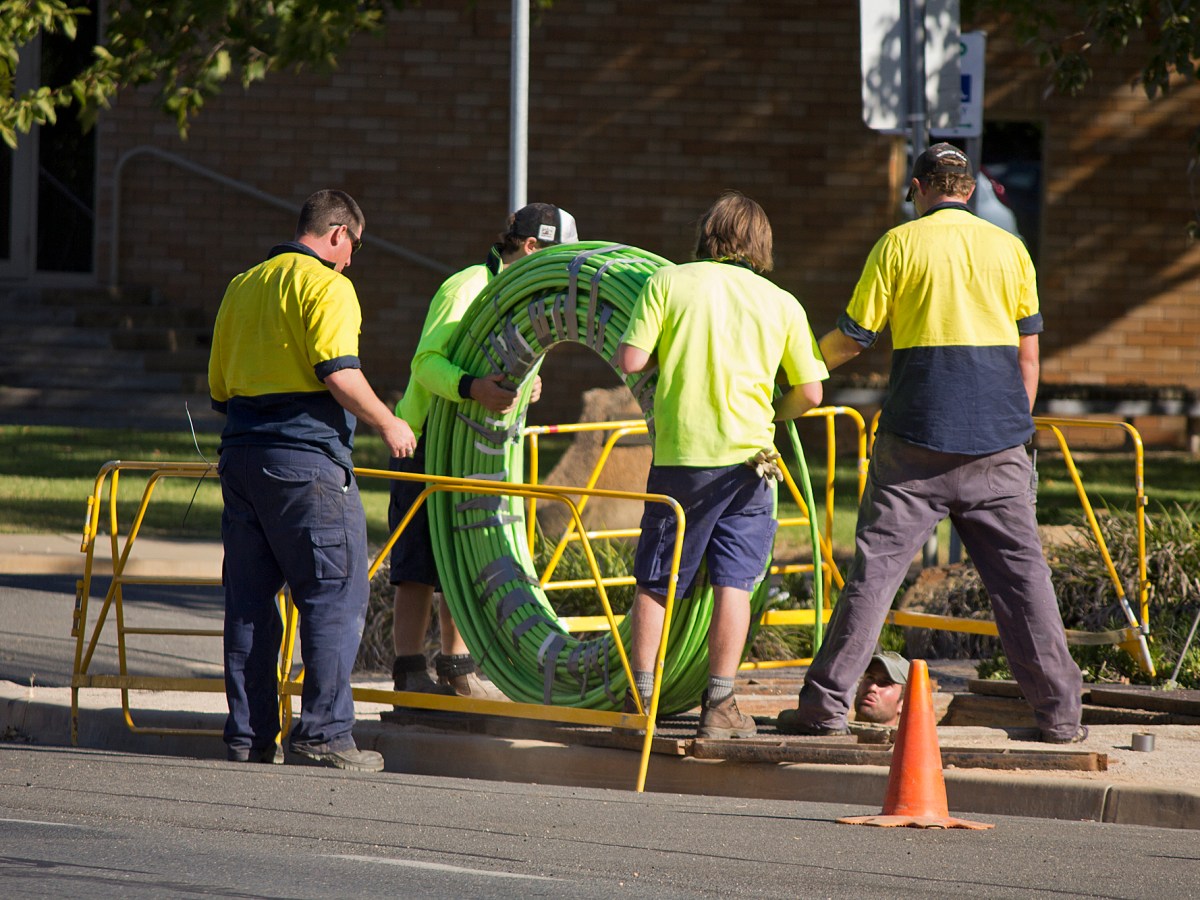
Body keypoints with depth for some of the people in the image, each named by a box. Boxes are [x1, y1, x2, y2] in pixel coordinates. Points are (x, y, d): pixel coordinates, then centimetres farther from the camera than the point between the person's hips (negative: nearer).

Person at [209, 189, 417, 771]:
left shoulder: (242, 286, 18)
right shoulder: (327, 285, -6)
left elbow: (218, 388, 20)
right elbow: (338, 373, -17)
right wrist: (387, 424, -4)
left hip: (240, 454, 8)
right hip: (306, 456, -8)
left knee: (249, 598, 9)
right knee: (336, 593, -3)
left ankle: (249, 735, 11)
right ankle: (324, 733, -7)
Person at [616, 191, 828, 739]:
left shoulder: (668, 283, 0)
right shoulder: (781, 304, 5)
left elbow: (629, 361, -7)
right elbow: (809, 393, 5)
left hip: (679, 453, 0)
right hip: (746, 456, 0)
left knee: (656, 582, 10)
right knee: (733, 582, 4)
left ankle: (638, 698, 11)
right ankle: (719, 704, 1)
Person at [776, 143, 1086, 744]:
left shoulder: (898, 245, 1)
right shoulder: (1009, 249, 9)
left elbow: (851, 339, 3)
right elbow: (1028, 356, 10)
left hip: (917, 442, -2)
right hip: (997, 445, 2)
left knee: (875, 568, 1)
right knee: (1021, 571, 6)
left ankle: (825, 705, 0)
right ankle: (1059, 713, 4)